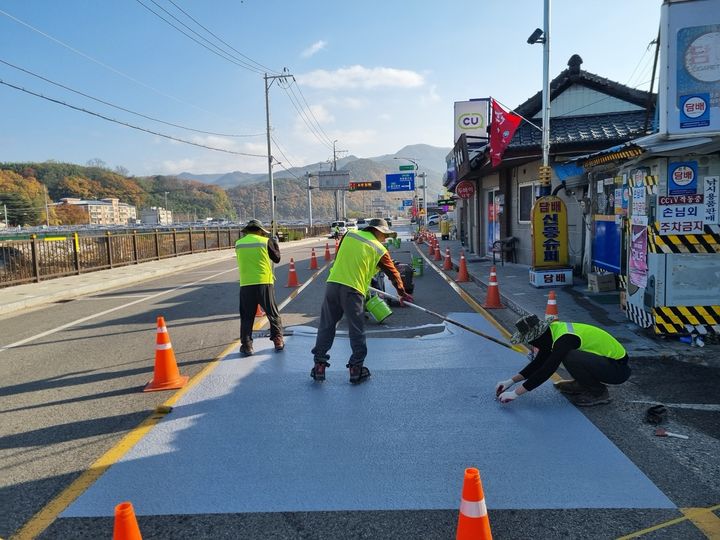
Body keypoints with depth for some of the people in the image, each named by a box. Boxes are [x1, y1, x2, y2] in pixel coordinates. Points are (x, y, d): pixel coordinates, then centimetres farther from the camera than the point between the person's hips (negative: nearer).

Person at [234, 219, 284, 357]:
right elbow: (277, 258, 8)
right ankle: (278, 341, 16)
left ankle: (246, 345, 8)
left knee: (247, 317, 10)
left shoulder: (238, 244, 5)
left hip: (246, 285, 2)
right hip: (264, 283, -1)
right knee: (273, 314, 12)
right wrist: (275, 243, 23)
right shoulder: (265, 241, -2)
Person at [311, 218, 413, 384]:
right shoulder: (379, 250, 5)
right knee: (357, 331, 8)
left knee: (326, 326, 10)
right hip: (353, 290, -3)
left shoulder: (349, 235, 13)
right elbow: (393, 272, 13)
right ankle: (356, 368, 14)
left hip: (332, 284, 4)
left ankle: (319, 365, 14)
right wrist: (402, 292, 25)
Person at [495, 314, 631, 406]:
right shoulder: (553, 329, -2)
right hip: (606, 358, 9)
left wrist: (515, 393, -25)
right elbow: (538, 363, 8)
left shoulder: (565, 338, -27)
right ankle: (582, 385, 13)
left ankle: (599, 392, -8)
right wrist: (511, 381, 4)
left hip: (618, 368, -9)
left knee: (570, 358, -29)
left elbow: (546, 371, -29)